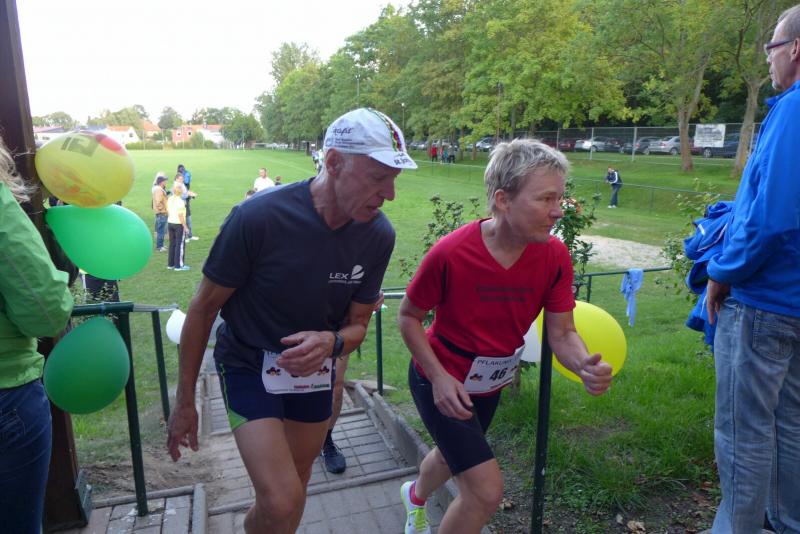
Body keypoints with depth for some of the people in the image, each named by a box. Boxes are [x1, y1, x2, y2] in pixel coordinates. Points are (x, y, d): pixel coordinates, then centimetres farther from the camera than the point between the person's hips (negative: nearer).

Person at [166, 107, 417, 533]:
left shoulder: (378, 235, -15)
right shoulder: (257, 217, -27)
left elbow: (357, 323, -3)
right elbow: (203, 308, -14)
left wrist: (331, 342, -28)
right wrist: (185, 402, -8)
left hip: (313, 369, 5)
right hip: (248, 364, -4)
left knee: (295, 491, 20)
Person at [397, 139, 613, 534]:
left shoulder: (555, 257, -19)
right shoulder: (450, 253, -30)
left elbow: (561, 333, -14)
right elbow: (408, 317, -16)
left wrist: (586, 366, -35)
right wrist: (439, 377, -23)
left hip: (489, 384, 6)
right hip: (440, 380, -5)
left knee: (453, 454, 30)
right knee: (486, 490, -10)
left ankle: (416, 495, 65)